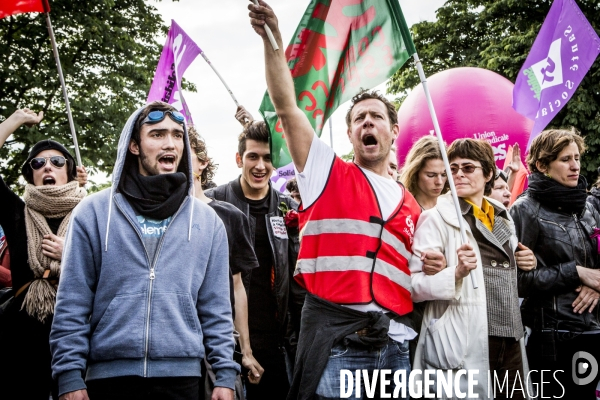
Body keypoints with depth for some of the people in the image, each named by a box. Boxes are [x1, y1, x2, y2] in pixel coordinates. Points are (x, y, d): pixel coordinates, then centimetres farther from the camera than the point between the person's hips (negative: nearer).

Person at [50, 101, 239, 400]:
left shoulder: (207, 221, 9)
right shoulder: (94, 213, 3)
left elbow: (216, 308, 9)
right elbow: (72, 304, 0)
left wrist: (225, 375, 2)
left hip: (181, 375, 1)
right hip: (109, 374, -1)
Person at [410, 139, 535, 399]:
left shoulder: (503, 217, 15)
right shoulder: (437, 216, -4)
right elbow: (414, 285, -11)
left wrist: (526, 264, 9)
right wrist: (456, 273, -26)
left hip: (510, 340, 6)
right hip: (465, 343, -6)